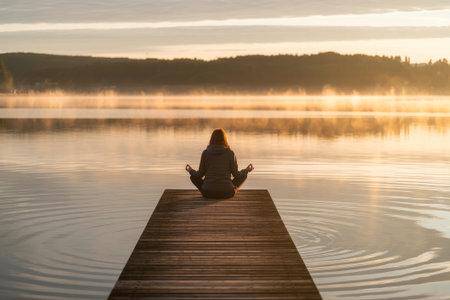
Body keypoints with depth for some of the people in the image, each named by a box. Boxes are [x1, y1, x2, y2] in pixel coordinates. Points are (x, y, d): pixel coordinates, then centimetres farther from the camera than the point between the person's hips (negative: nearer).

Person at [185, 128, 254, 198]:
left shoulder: (205, 152, 0)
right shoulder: (230, 153, -2)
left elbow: (200, 174, 4)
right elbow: (236, 174, 0)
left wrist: (190, 170, 25)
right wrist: (246, 170, 20)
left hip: (208, 193, 0)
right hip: (226, 193, 0)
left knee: (193, 176, 25)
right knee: (243, 175, 22)